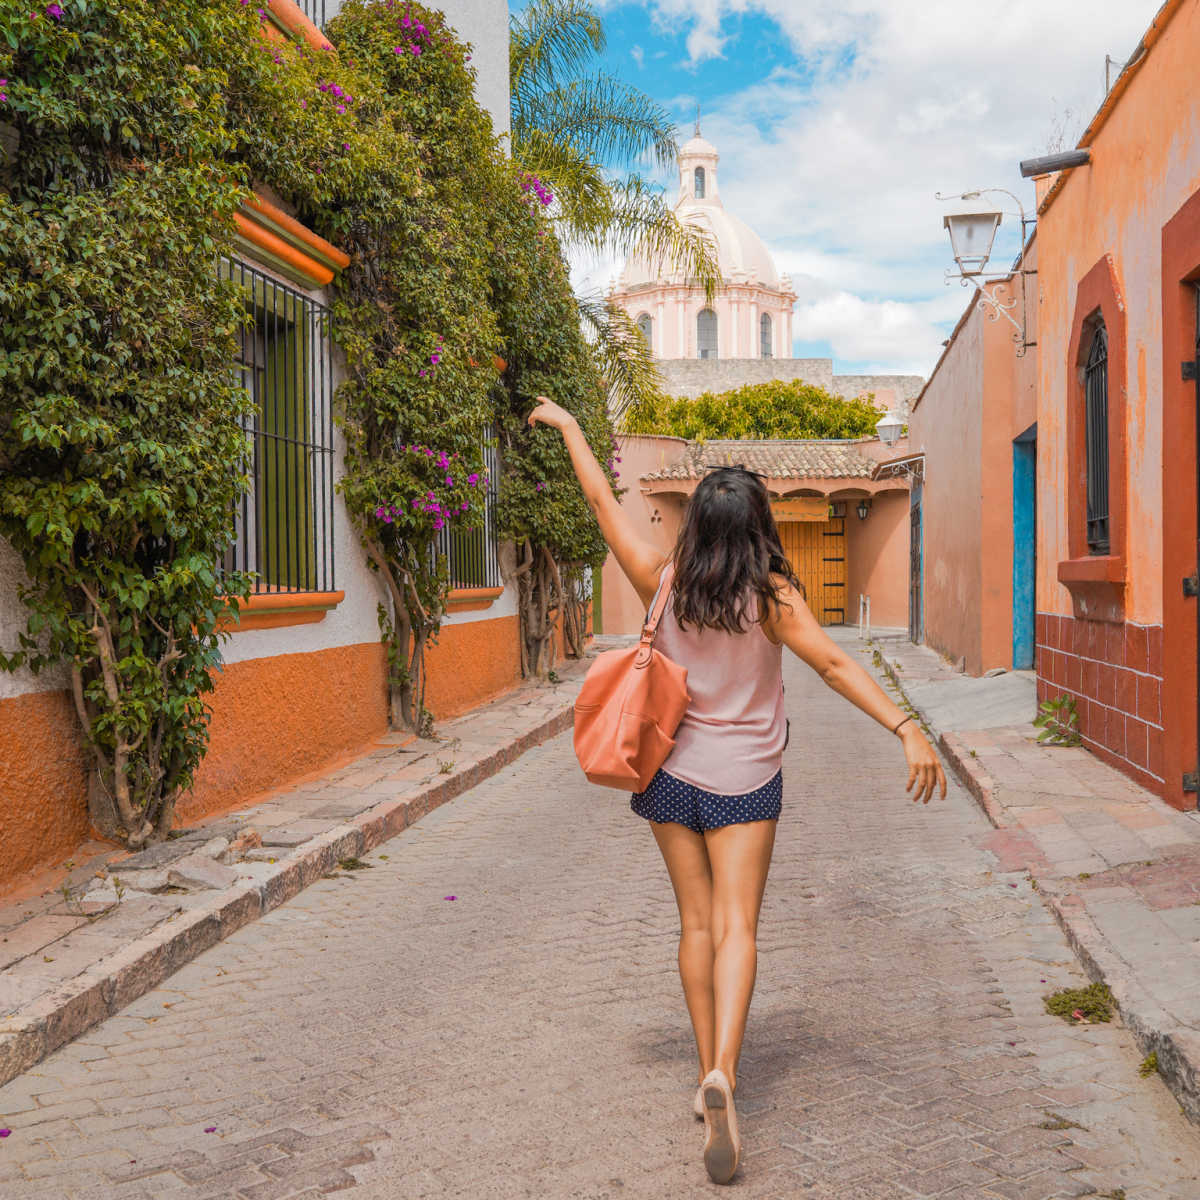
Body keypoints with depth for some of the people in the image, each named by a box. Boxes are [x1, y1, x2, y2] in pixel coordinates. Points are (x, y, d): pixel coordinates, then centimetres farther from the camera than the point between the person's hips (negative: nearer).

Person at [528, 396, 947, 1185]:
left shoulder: (662, 581, -7)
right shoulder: (771, 595, -13)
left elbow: (604, 502, 1)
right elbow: (835, 665, -21)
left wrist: (567, 425, 12)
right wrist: (908, 729, -22)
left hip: (673, 772, 3)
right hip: (744, 781, -2)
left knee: (697, 924, 13)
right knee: (736, 928, -2)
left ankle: (711, 1073, 21)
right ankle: (722, 1072, -21)